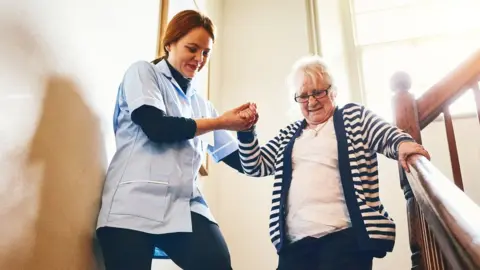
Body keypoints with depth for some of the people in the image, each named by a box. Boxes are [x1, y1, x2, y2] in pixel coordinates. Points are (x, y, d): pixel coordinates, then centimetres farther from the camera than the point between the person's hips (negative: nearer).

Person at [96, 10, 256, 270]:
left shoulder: (200, 104, 20)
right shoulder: (142, 72, 10)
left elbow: (239, 159, 21)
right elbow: (156, 127, -8)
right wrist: (220, 122, -1)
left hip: (184, 206, 3)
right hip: (135, 202, -3)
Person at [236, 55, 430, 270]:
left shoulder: (354, 117, 11)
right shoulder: (288, 135, 22)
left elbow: (387, 136, -2)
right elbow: (255, 167, 20)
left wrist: (403, 143, -26)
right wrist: (246, 131, 5)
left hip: (345, 236, -4)